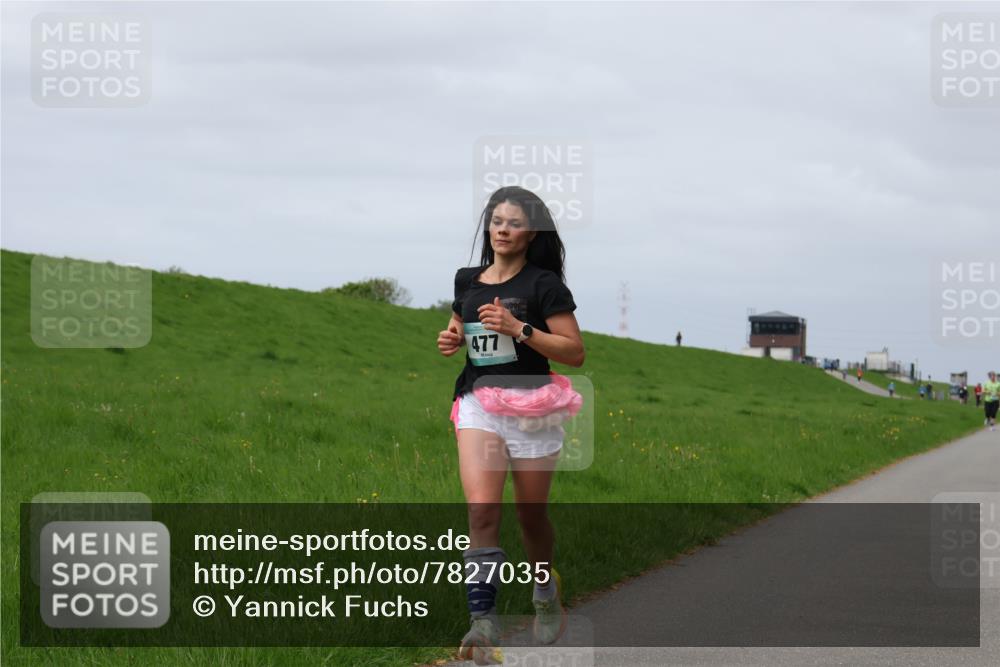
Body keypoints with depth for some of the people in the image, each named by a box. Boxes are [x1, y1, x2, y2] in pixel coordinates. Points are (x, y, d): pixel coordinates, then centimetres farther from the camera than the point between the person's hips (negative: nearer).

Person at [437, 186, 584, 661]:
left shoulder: (544, 284, -3)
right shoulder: (468, 281, 11)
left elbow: (574, 352, -8)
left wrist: (519, 329, -17)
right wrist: (451, 340, 6)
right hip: (477, 403, 2)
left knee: (531, 518, 11)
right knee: (482, 511, -17)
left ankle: (546, 592, 39)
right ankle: (483, 621, -20)